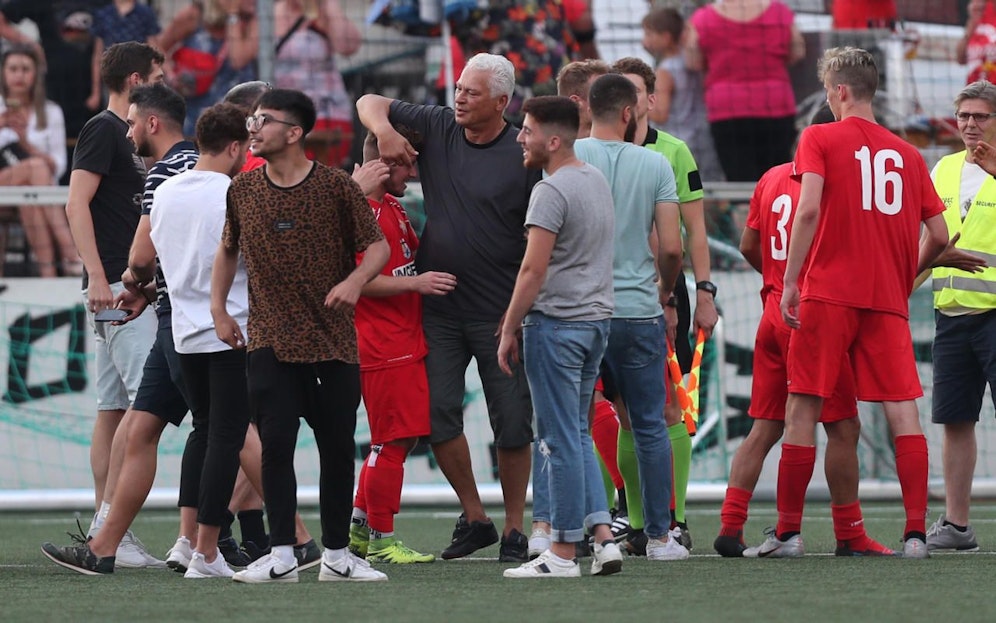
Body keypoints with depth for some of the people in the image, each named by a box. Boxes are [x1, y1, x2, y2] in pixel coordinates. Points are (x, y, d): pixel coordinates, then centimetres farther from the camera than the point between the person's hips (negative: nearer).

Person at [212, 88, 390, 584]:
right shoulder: (242, 191, 6)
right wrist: (218, 309, 11)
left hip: (334, 339, -1)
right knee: (275, 443, -8)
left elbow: (377, 245, 2)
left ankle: (336, 554, 14)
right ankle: (281, 556, -3)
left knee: (338, 448, 4)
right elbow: (228, 249, 20)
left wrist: (356, 279, -17)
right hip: (270, 339, 1)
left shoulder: (336, 187, -3)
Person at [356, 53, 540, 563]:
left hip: (501, 311, -4)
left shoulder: (525, 156, -7)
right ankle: (474, 518, 14)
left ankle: (514, 529, 11)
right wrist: (383, 131, -11)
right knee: (437, 414, 0)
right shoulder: (436, 129, 3)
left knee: (512, 423, 0)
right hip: (438, 305, 4)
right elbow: (370, 102, 12)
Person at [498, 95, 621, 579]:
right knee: (577, 435, 16)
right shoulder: (596, 181, 13)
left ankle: (563, 552, -1)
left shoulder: (551, 191, -15)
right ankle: (604, 535, 7)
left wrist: (509, 329, -11)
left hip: (555, 323, -9)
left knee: (560, 439, -4)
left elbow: (534, 269, -19)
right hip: (596, 320, 9)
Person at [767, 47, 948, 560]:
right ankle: (916, 532, -8)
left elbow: (809, 209, -13)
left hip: (827, 296, -3)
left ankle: (788, 531, 5)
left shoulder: (820, 139, 1)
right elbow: (939, 237, 11)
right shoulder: (907, 153, 12)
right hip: (888, 303, 3)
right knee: (903, 411, 0)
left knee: (802, 410, 3)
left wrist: (789, 282, -11)